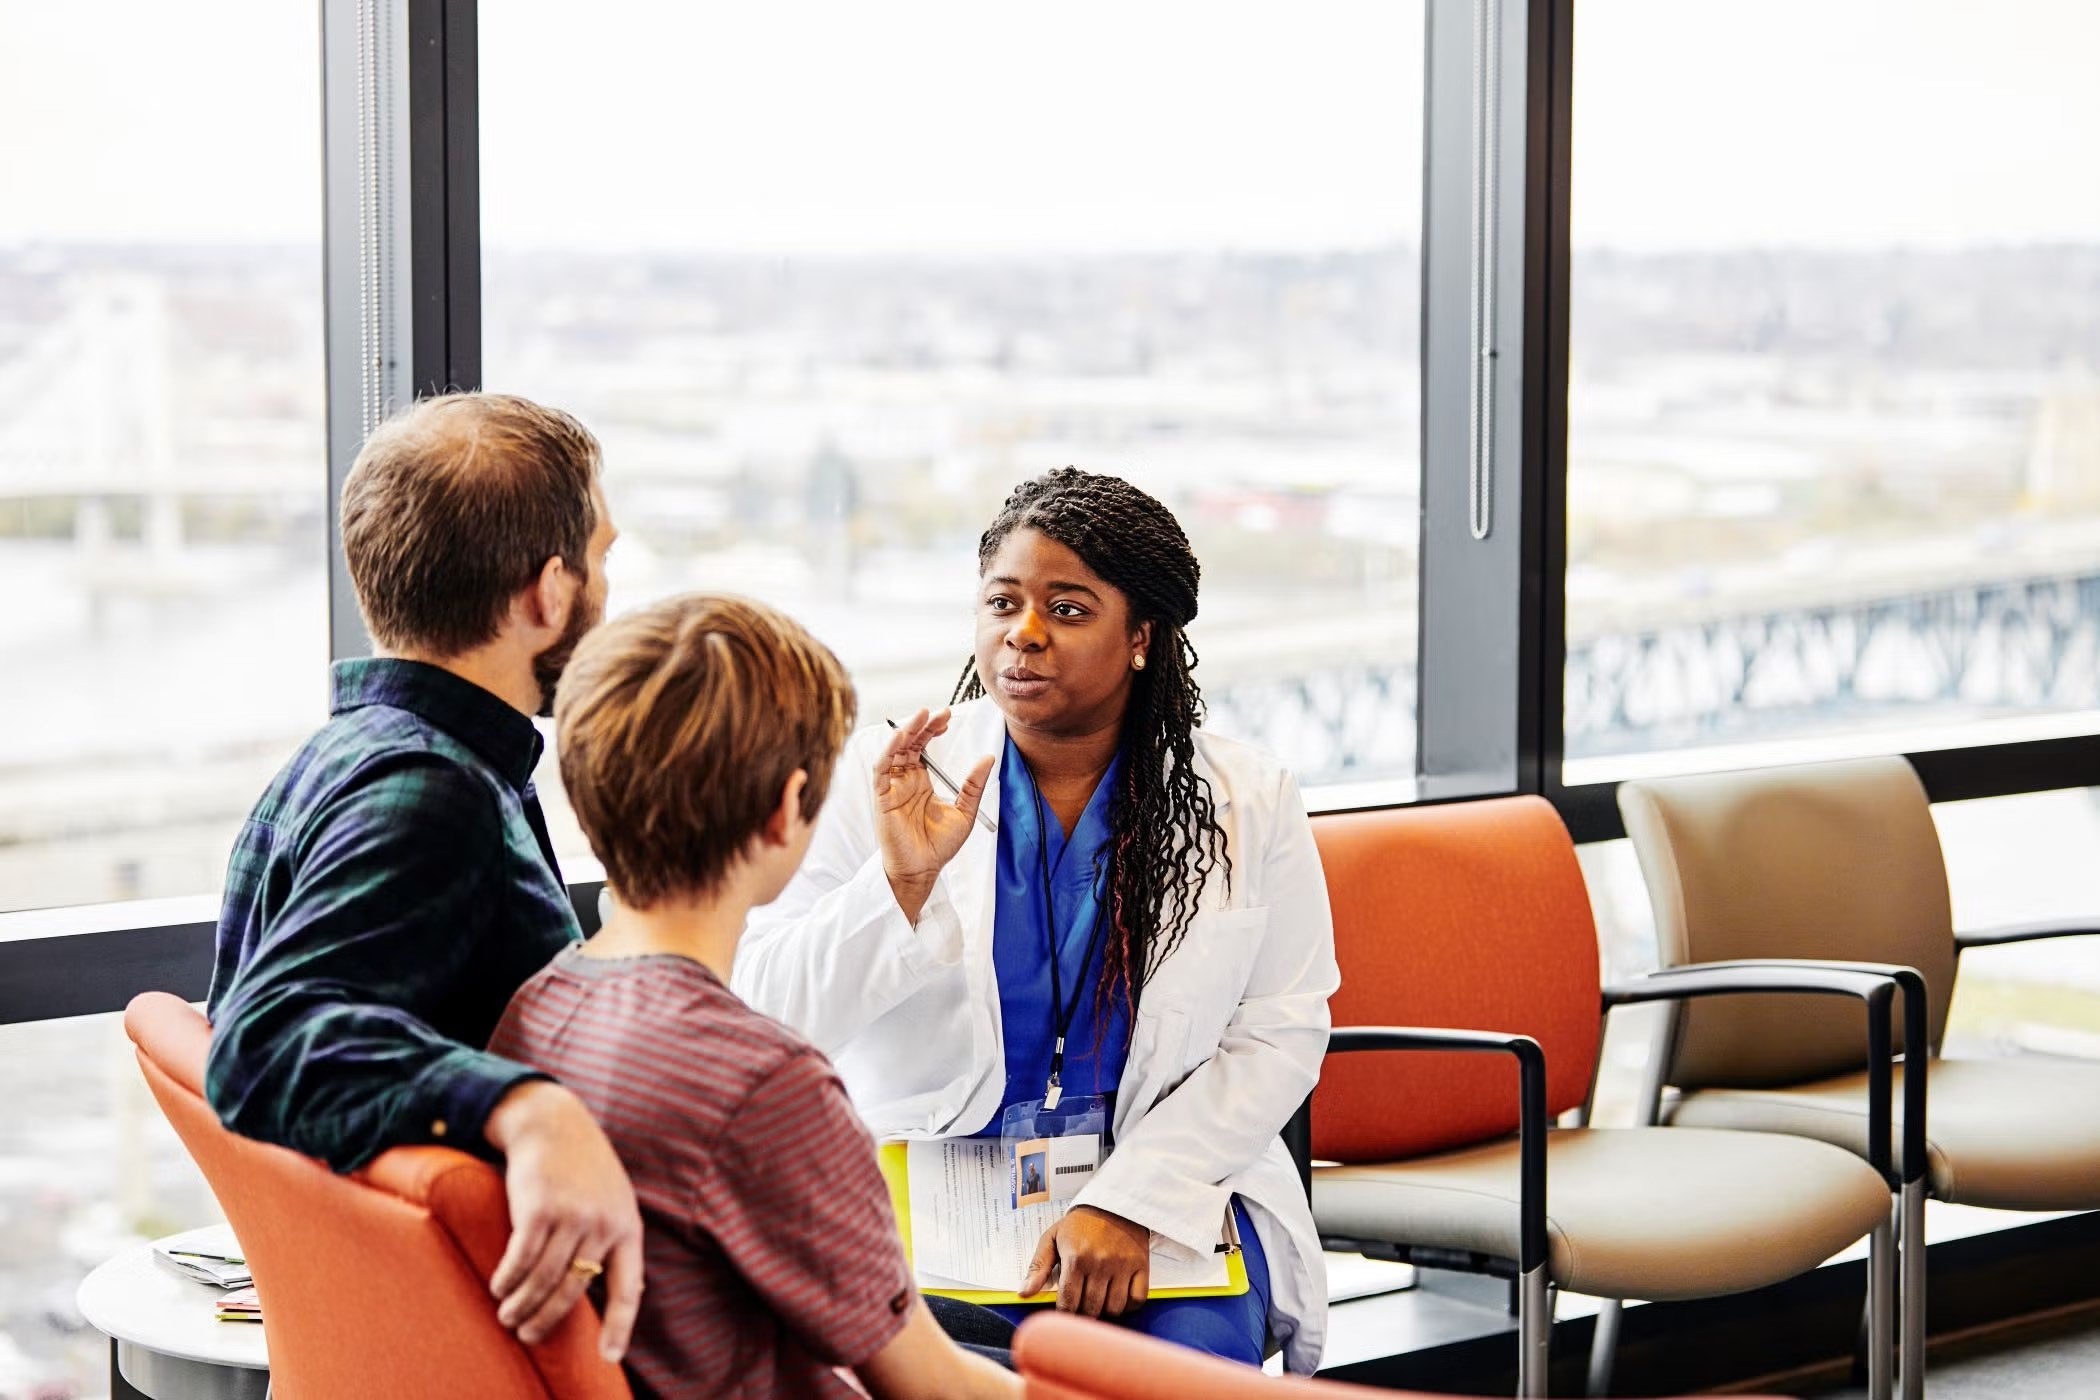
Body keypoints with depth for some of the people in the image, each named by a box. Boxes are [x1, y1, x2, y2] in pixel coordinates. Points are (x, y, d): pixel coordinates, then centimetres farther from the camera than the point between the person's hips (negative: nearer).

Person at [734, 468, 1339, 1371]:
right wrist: (901, 879, -21)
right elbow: (768, 1018, -6)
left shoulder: (1249, 803, 3)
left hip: (1168, 1190, 1)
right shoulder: (887, 781, 0)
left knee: (1190, 1355, -28)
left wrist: (1129, 1201, -13)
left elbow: (1279, 1036, -1)